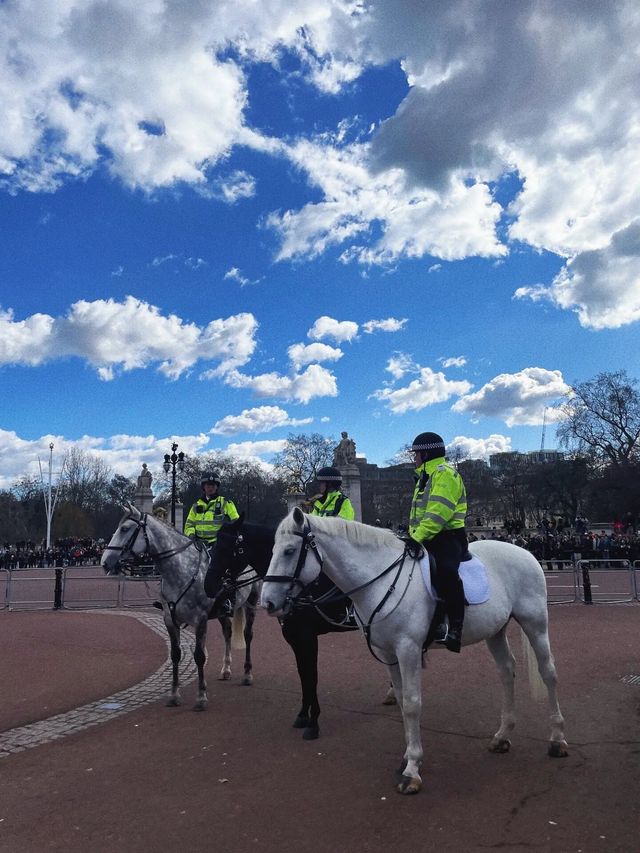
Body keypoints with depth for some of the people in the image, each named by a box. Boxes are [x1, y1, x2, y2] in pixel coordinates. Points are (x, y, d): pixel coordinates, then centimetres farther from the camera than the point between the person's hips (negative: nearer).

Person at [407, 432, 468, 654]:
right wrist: (412, 536, 13)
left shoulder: (444, 473, -10)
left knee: (445, 570, -36)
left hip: (447, 536, -11)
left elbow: (438, 513, -23)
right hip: (427, 539, 11)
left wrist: (417, 537, -27)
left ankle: (455, 627, -30)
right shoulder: (426, 475, 23)